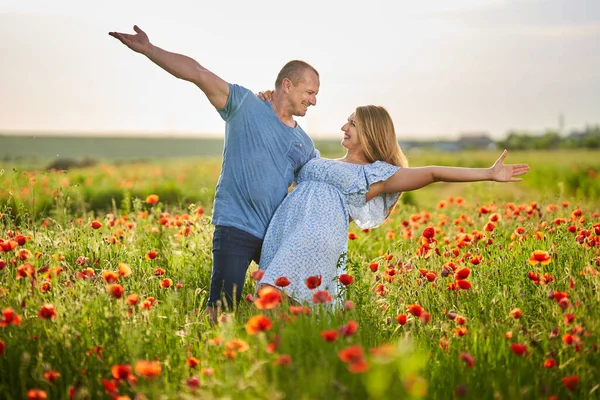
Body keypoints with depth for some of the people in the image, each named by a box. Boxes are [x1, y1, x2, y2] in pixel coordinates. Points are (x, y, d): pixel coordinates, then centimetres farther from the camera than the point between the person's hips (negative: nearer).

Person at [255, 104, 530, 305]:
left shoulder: (376, 174, 14)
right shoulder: (325, 162, 31)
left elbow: (432, 173, 6)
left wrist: (488, 174, -1)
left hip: (320, 233, -6)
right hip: (283, 225, 6)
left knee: (270, 290, -26)